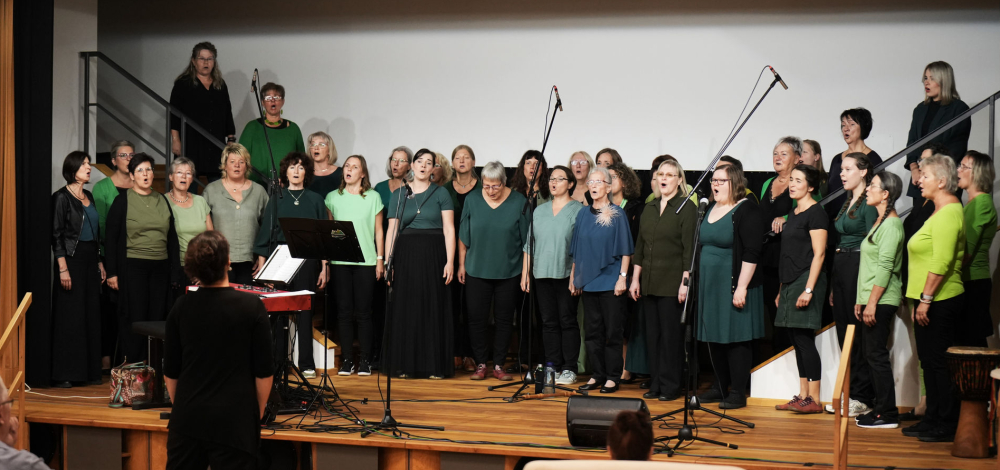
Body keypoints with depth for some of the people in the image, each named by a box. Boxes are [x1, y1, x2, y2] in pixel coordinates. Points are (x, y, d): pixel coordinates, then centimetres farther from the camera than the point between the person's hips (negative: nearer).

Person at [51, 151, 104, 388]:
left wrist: (100, 263, 14)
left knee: (92, 315, 7)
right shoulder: (62, 197, -7)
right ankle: (64, 374, 0)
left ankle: (90, 371, 12)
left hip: (91, 259, 7)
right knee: (69, 316, -5)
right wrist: (63, 268, -17)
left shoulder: (89, 197, 14)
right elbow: (56, 235, -11)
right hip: (72, 259, -7)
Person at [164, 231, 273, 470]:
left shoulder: (181, 307, 0)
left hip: (188, 418, 3)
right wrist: (258, 413, 7)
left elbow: (170, 371, 7)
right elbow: (264, 371, -6)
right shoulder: (251, 306, -9)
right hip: (234, 421, -3)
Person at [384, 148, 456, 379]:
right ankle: (404, 365, 8)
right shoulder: (398, 195, 11)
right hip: (406, 256, 2)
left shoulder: (441, 194, 6)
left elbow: (449, 230, 0)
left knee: (434, 308, -1)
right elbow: (392, 230, 8)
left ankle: (435, 366, 4)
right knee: (406, 309, 2)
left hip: (433, 256, -2)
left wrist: (449, 262, -9)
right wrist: (388, 262, 0)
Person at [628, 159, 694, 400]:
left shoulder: (687, 208, -4)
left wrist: (685, 282, -15)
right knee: (652, 334, 9)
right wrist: (635, 278, 11)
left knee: (671, 335, -2)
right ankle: (655, 383, 16)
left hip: (672, 283, -6)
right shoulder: (649, 208, 14)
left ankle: (671, 385, 6)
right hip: (649, 282, 6)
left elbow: (689, 249, -9)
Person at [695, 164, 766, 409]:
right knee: (714, 338, 12)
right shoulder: (711, 210, 14)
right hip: (710, 286, 8)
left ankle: (738, 393, 4)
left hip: (732, 287, -8)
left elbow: (751, 253, -17)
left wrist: (741, 287, -22)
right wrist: (698, 282, 18)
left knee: (735, 339, -3)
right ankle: (720, 388, 23)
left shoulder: (746, 210, -11)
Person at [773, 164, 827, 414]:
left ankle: (814, 400, -5)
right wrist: (782, 289, 18)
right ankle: (803, 396, 13)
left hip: (806, 280, -9)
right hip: (790, 283, 9)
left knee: (804, 338, -9)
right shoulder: (793, 213, 17)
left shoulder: (815, 212, -9)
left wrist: (809, 289, -21)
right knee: (797, 340, 9)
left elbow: (819, 253, -15)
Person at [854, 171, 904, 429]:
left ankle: (887, 414, -3)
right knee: (871, 355, 11)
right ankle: (881, 408, 17)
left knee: (877, 355, -7)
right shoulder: (880, 222, 17)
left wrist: (872, 302, -20)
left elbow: (885, 268, -19)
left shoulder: (891, 224, -13)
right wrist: (861, 300, 18)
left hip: (881, 301, -10)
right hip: (871, 299, 10)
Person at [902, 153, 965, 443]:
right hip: (930, 300, 10)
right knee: (930, 361, 14)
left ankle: (948, 427, 2)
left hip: (939, 301, -10)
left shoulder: (948, 213, -15)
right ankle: (933, 419, 22)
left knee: (938, 362, -5)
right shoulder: (941, 211, 18)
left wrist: (926, 299, -21)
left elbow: (942, 262, -23)